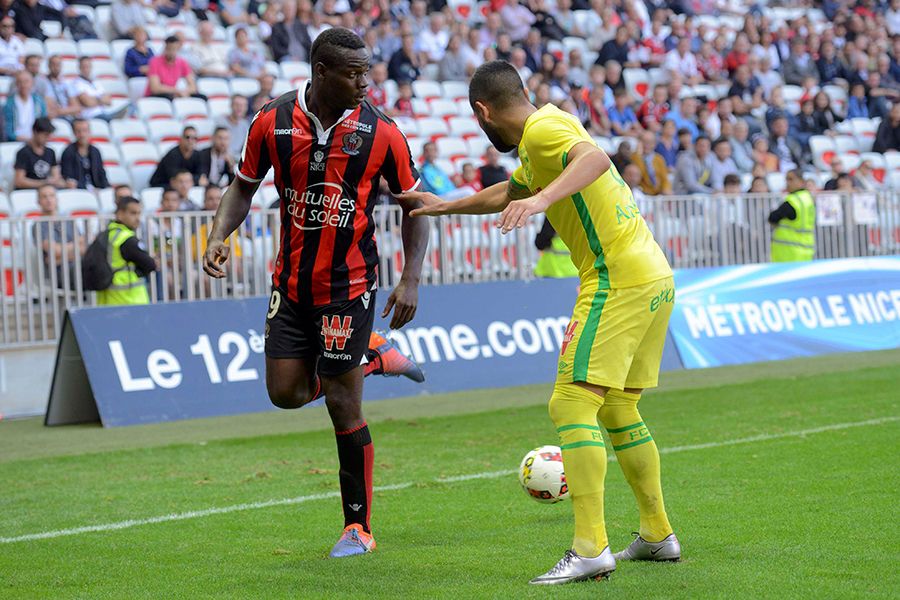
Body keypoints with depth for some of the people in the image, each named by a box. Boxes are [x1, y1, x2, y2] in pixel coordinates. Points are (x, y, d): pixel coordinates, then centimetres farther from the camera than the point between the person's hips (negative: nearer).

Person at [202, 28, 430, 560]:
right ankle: (373, 356, 30)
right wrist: (220, 236, -8)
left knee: (343, 404, -4)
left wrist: (411, 280, -10)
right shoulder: (273, 123, -5)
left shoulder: (380, 132, -10)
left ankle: (359, 527, 10)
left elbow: (413, 206, 0)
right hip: (292, 281, 4)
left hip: (349, 283, -3)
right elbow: (244, 186, 10)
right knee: (286, 392, 2)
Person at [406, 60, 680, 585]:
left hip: (619, 278, -10)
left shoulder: (543, 129, -9)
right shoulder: (546, 127, 22)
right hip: (654, 275, 10)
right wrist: (446, 206, 48)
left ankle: (591, 549, -20)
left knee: (572, 403, -14)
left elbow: (595, 157, -30)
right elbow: (508, 194, 39)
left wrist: (542, 199, -42)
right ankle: (658, 535, 24)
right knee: (617, 410, 18)